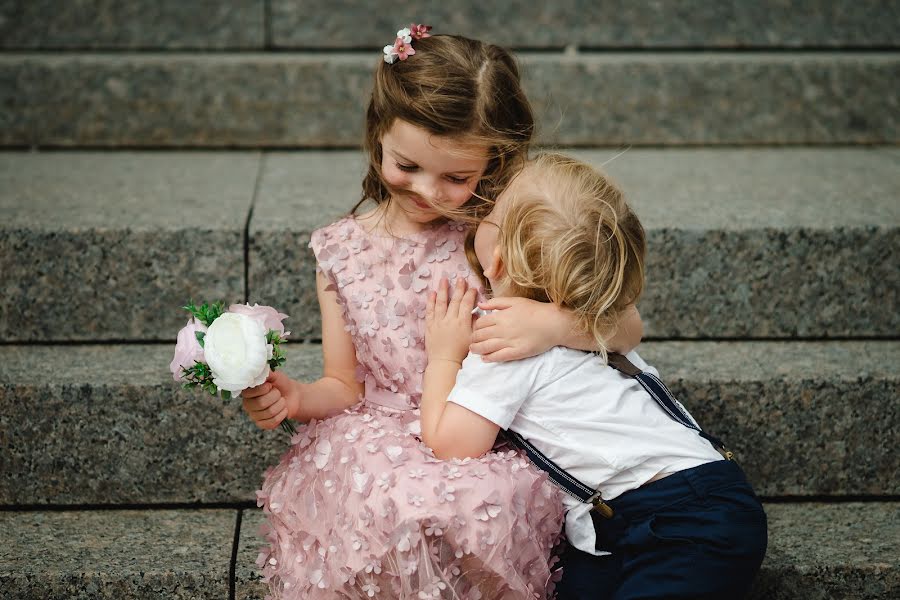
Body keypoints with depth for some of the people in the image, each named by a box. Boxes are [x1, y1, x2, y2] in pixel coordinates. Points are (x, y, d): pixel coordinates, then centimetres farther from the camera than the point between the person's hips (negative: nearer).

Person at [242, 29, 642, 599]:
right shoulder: (342, 251, 8)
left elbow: (626, 327, 0)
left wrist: (553, 323, -21)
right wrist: (293, 397, -8)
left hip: (493, 450, -1)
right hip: (380, 447, 1)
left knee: (482, 502, -35)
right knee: (397, 503, -34)